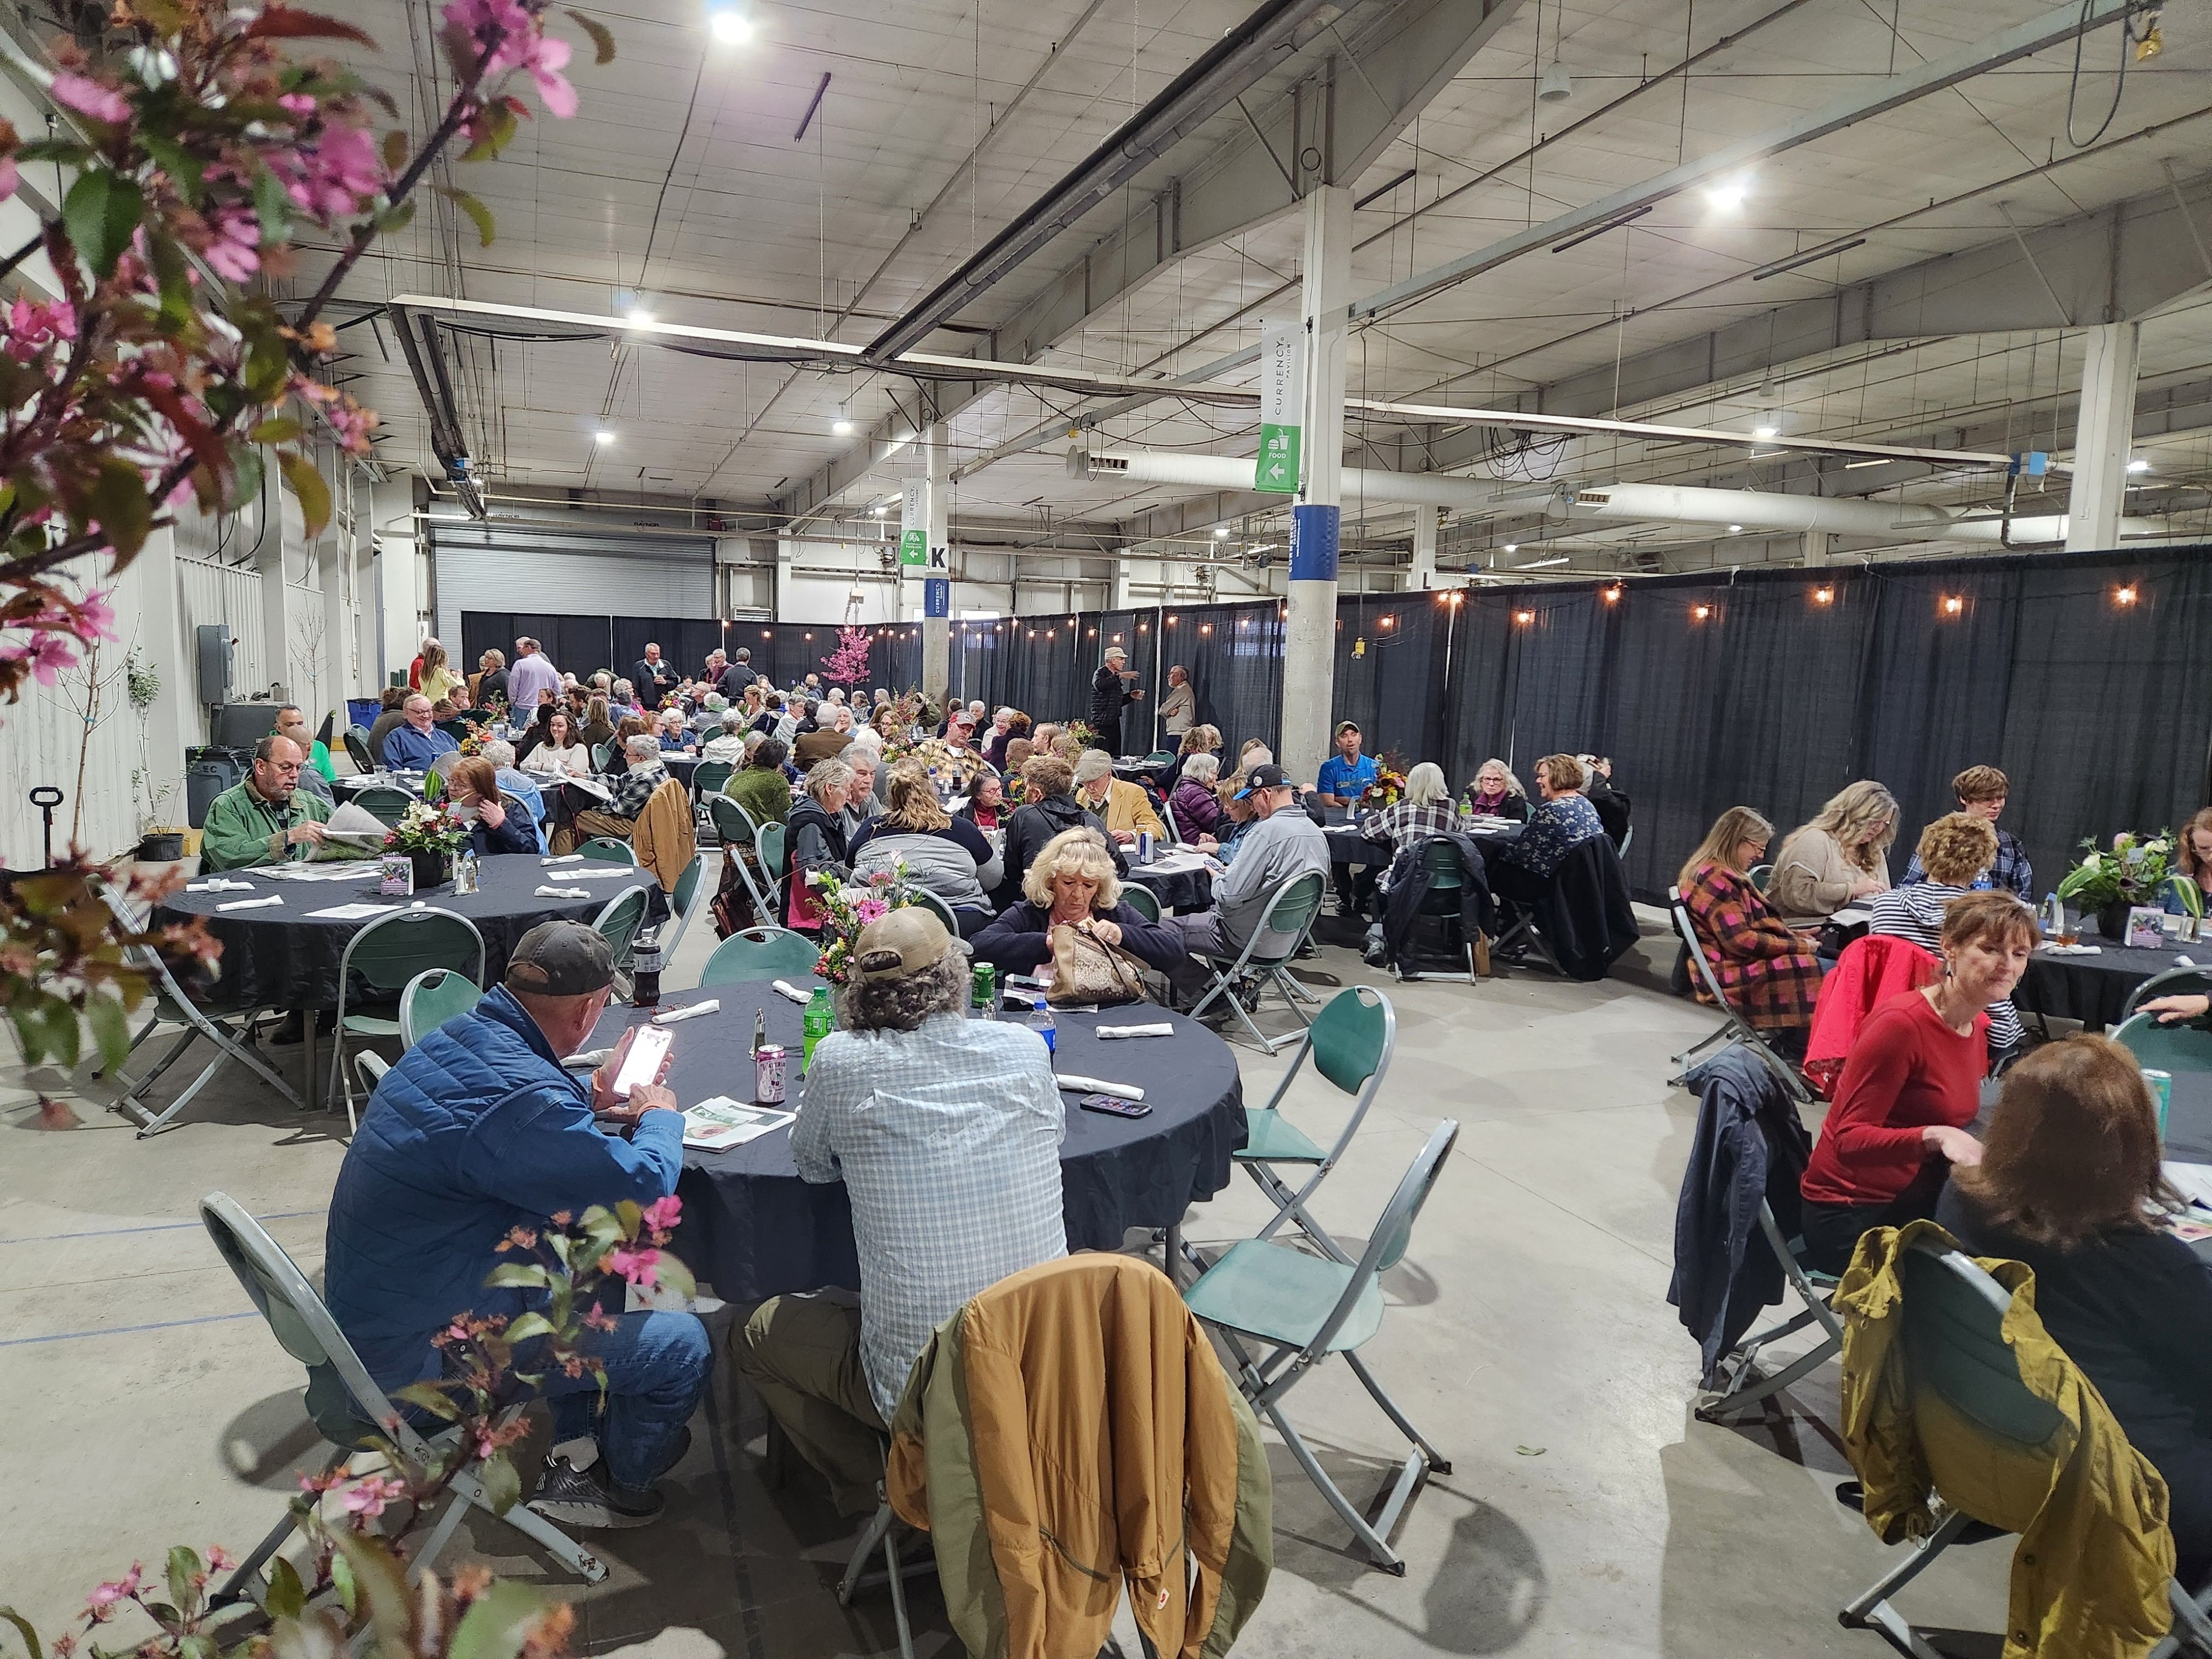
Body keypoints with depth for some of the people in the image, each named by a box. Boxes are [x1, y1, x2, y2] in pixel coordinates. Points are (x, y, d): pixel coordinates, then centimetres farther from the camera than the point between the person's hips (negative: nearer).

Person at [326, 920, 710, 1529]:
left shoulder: (456, 1038, -1)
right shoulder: (517, 1096, -32)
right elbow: (646, 1189, -25)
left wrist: (590, 1095, 10)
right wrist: (660, 1116, -6)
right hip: (422, 1355, -10)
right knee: (682, 1347, -5)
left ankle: (575, 1454, 29)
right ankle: (621, 1483, 25)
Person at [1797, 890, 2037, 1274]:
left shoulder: (1980, 1026, 8)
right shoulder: (1901, 1023, -19)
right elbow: (1849, 1140, -23)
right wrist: (1935, 1137, -36)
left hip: (1917, 1201, 8)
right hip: (1850, 1217, -8)